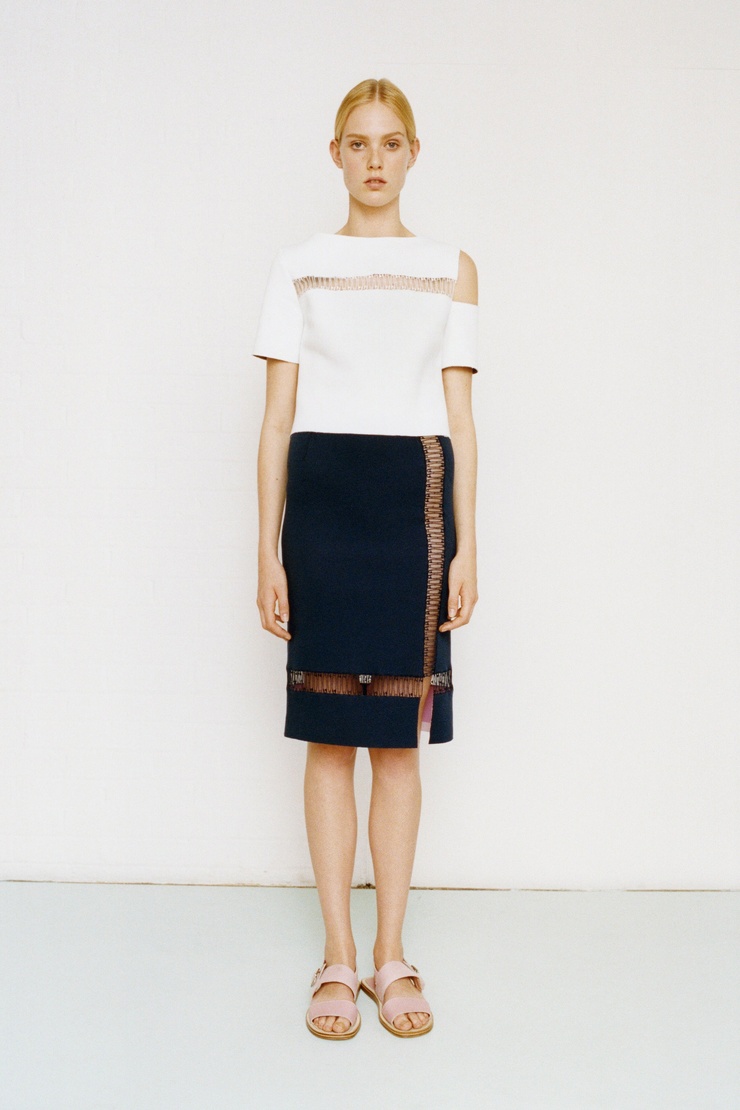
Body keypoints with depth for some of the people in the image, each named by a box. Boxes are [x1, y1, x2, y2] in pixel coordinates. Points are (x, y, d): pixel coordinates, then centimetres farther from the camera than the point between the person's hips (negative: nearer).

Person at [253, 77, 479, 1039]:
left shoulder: (452, 269, 12)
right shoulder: (299, 266, 9)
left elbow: (461, 417, 8)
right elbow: (277, 418, 5)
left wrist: (466, 547, 0)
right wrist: (268, 551, -2)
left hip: (415, 498, 1)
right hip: (321, 496, 0)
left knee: (400, 734, 3)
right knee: (329, 733, 2)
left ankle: (391, 955, 16)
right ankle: (338, 959, 14)